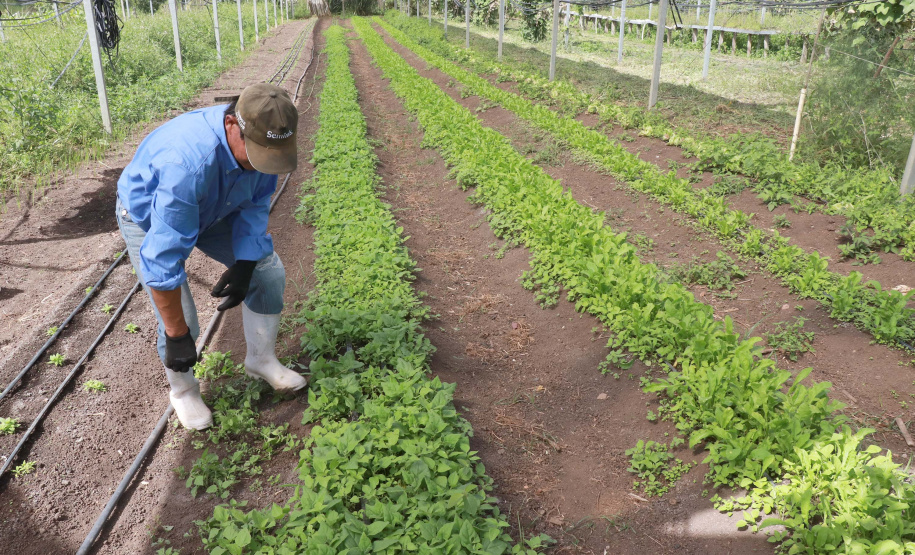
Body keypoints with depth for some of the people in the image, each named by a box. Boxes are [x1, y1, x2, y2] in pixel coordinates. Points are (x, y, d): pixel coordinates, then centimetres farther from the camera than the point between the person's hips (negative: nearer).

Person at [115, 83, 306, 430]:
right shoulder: (186, 162, -46)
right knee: (179, 321, -13)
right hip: (149, 218, -5)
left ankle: (261, 360, 20)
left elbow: (254, 209, -11)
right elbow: (164, 258, -41)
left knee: (268, 270, -1)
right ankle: (182, 389, 18)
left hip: (211, 212, 6)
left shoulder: (261, 142, -26)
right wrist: (176, 333, -34)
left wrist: (244, 266, -21)